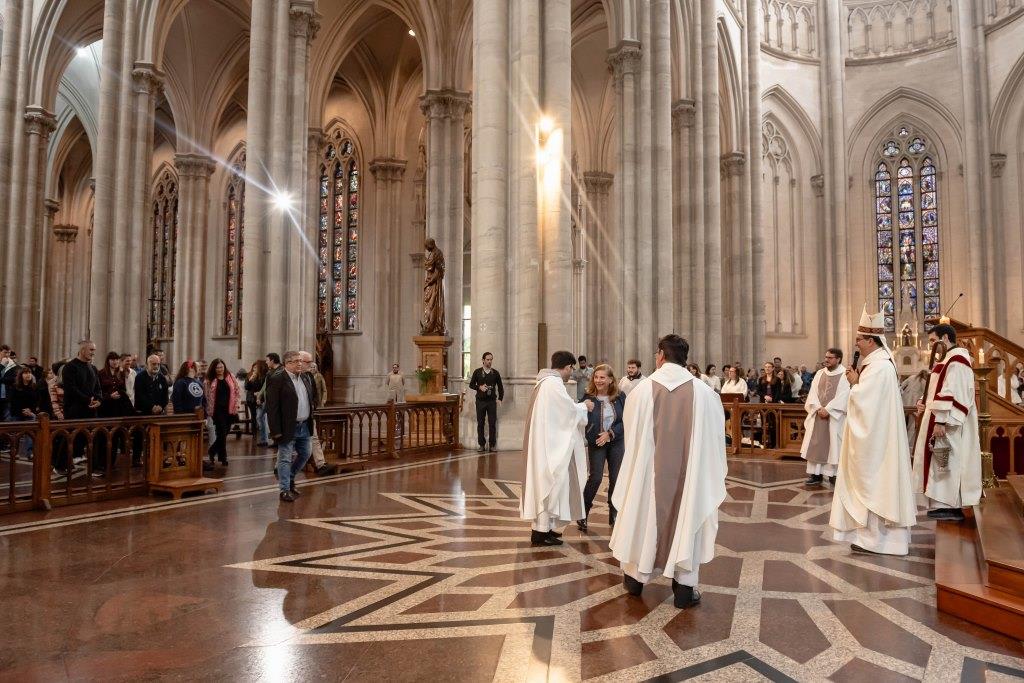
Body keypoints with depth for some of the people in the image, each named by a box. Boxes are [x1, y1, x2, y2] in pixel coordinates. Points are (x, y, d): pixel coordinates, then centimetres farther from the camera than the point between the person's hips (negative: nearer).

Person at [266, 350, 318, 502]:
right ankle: (285, 489, 13)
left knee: (305, 455, 17)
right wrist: (276, 430, -19)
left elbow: (313, 396, 24)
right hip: (288, 427, -7)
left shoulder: (305, 377, 9)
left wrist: (311, 409, 12)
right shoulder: (277, 379, -14)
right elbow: (272, 407, -16)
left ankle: (290, 478, 38)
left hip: (304, 426, 8)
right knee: (285, 458, 2)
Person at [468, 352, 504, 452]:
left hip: (492, 401, 0)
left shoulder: (495, 373, 7)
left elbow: (500, 387, 13)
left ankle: (493, 444, 7)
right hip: (480, 401, 0)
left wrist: (500, 398, 4)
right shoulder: (477, 372, 4)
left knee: (492, 423, -1)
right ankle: (482, 445, 10)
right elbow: (471, 385, 7)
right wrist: (479, 387, -11)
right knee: (480, 423, 2)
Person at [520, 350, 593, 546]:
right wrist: (585, 406, 2)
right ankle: (541, 531, 3)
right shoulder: (554, 383, -18)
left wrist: (579, 406, 15)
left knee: (545, 482, 15)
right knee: (550, 483, -3)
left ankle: (542, 526, 23)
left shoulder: (546, 381, 14)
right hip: (549, 443, -10)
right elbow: (570, 410, -16)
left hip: (546, 441, 10)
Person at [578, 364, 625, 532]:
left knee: (616, 478, 6)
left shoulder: (620, 397, -4)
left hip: (616, 442, 2)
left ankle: (614, 515, 22)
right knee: (596, 478, -9)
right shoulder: (588, 397, -8)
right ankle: (583, 513, 9)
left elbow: (625, 420, -4)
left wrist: (610, 433, -13)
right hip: (596, 443, -2)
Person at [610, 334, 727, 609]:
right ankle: (684, 587, 14)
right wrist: (713, 470, 14)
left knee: (644, 516, 15)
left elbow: (630, 433, 2)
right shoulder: (703, 391, -9)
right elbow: (715, 435, -1)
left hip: (649, 469, 1)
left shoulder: (642, 389, -9)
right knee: (686, 517, 11)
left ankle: (635, 577, 30)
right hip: (689, 470, 0)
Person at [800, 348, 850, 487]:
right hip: (818, 414, 4)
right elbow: (813, 392, 4)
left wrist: (827, 409, -18)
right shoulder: (819, 373, 11)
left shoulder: (845, 375, -4)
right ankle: (816, 474, 7)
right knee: (816, 444, 3)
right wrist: (818, 408, -11)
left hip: (835, 416, -4)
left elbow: (843, 396, -12)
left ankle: (834, 474, 9)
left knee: (833, 444, 0)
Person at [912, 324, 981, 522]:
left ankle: (950, 508, -1)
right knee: (944, 462, 10)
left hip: (948, 424, -10)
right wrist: (926, 404, 9)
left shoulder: (956, 360, -14)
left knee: (948, 462, -6)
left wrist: (941, 421, -26)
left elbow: (953, 393, -23)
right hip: (943, 420, 10)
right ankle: (945, 505, 14)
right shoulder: (948, 359, 18)